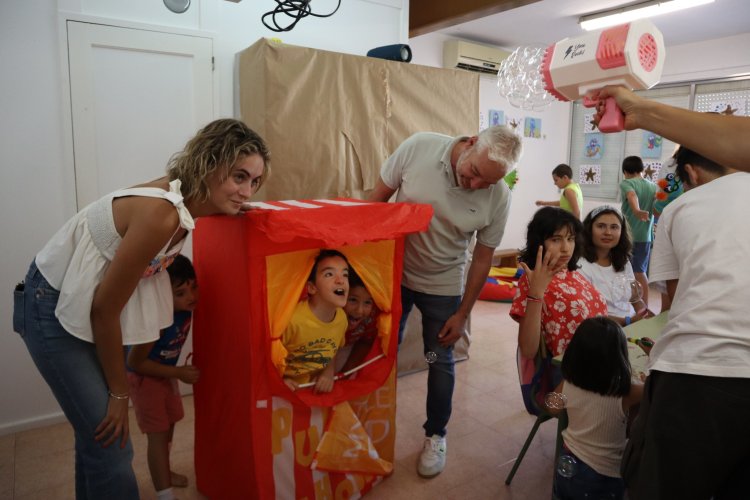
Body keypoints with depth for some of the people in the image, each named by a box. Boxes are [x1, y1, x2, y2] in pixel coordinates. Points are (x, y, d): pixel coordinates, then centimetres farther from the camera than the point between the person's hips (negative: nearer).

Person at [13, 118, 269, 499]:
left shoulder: (183, 198, -7)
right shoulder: (160, 215, -32)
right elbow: (104, 309, -23)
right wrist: (119, 392, -11)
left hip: (87, 300, 8)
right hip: (57, 310, -8)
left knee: (96, 430, 21)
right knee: (110, 445, -2)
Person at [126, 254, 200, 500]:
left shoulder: (187, 308, -20)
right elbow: (134, 362, -29)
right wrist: (179, 373, -27)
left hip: (166, 373, 7)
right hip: (144, 378, -7)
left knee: (168, 426, 21)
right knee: (158, 434, -5)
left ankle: (164, 473, 42)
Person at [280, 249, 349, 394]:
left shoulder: (341, 317, -7)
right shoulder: (292, 319, -27)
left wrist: (329, 371, -7)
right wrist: (280, 380, -25)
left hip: (317, 387, 5)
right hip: (288, 390, -5)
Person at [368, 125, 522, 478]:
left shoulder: (499, 197, -18)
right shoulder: (417, 148, -20)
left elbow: (483, 256, -7)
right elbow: (377, 199, -8)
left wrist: (463, 313, -3)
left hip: (443, 286, 0)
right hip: (393, 274, 1)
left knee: (440, 361, 12)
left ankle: (435, 435, 35)